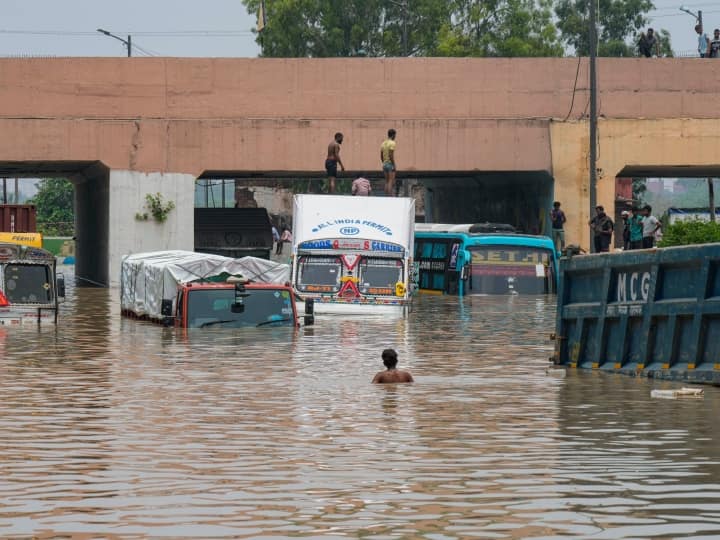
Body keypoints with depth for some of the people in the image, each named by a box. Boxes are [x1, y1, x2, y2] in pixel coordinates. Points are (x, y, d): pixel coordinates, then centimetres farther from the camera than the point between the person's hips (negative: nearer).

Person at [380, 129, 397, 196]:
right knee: (391, 182, -8)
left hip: (384, 164, 8)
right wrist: (394, 166, -17)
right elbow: (391, 155, -20)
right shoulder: (392, 143, -12)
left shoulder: (383, 143, 13)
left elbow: (381, 156, 15)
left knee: (387, 182, 10)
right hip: (390, 164, -8)